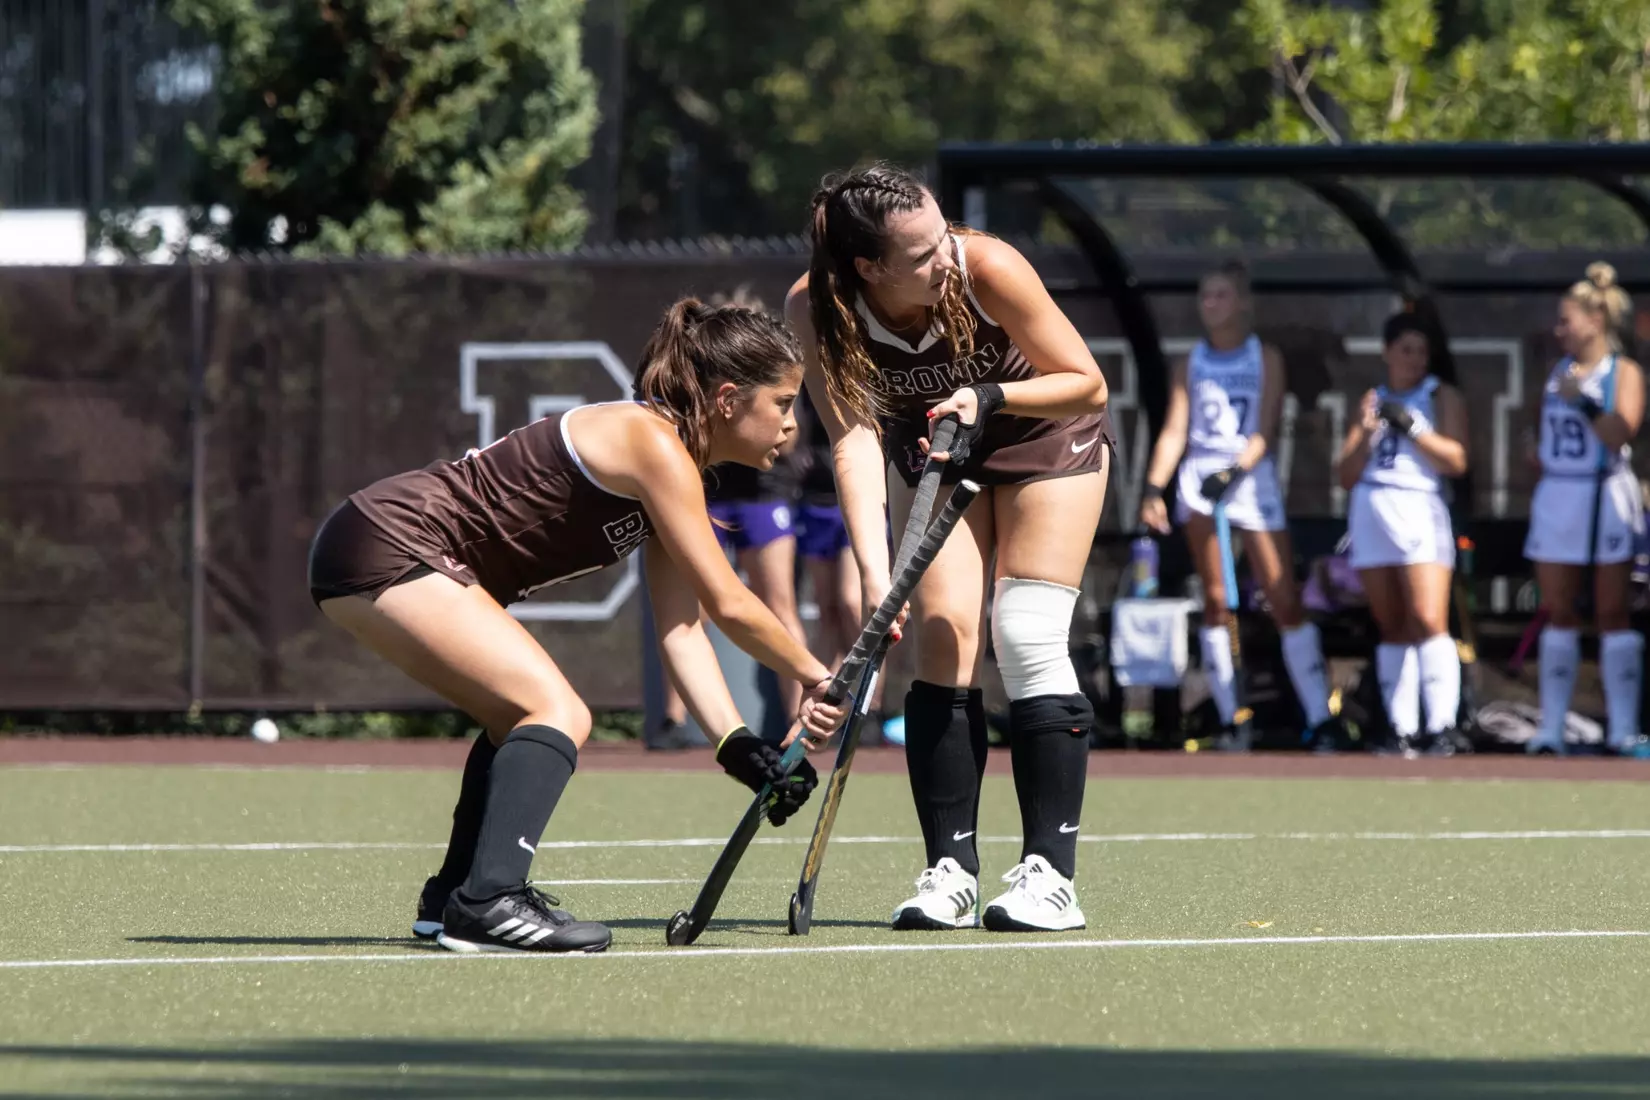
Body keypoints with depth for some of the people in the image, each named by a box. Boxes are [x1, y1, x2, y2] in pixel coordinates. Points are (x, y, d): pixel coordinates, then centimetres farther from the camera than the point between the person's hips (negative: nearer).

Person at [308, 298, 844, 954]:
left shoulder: (673, 469, 15)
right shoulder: (651, 442, -14)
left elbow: (681, 628, 9)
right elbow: (728, 604, -15)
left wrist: (739, 746, -2)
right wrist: (814, 677, -2)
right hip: (386, 546, -11)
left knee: (524, 716, 23)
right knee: (557, 712, -17)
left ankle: (452, 900, 29)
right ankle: (487, 902, -27)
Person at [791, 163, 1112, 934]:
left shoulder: (987, 269, -34)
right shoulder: (815, 311, -29)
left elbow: (1087, 384, -22)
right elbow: (854, 441, -32)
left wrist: (989, 397, -38)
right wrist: (873, 572, -43)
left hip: (1043, 431, -2)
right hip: (932, 447, 2)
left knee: (1027, 638, -13)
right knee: (943, 637, -10)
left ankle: (1049, 875, -14)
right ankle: (950, 872, -6)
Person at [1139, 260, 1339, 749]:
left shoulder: (1265, 358, 4)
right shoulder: (1191, 362, 11)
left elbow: (1264, 433, -5)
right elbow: (1174, 431, 6)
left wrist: (1234, 472, -20)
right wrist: (1153, 487, -6)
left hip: (1252, 480, -2)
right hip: (1200, 484, 2)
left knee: (1285, 603, -7)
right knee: (1215, 603, 0)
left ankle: (1320, 719, -7)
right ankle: (1228, 719, 3)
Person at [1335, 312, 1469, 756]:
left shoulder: (1441, 397, 8)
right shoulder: (1372, 401, 20)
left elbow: (1456, 460, -5)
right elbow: (1347, 476, 17)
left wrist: (1412, 427, -13)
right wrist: (1366, 434, 0)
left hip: (1418, 510, -4)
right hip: (1370, 511, 5)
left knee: (1428, 622, -17)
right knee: (1392, 629, 3)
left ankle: (1441, 727, -21)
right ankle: (1403, 731, 1)